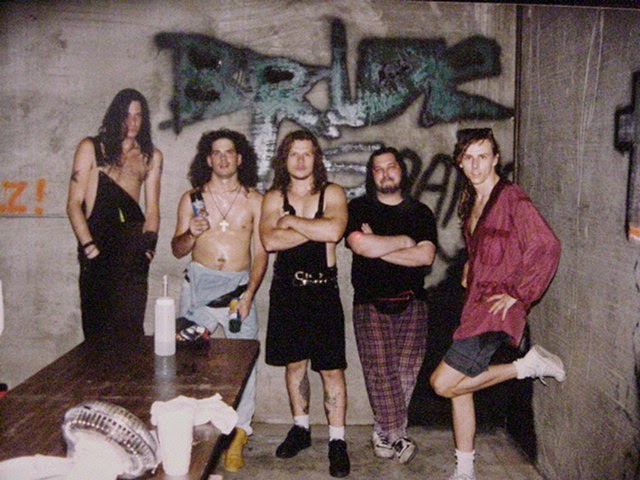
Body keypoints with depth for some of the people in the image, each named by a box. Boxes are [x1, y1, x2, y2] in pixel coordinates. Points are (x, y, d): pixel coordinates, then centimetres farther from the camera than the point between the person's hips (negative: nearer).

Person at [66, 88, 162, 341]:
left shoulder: (152, 156, 17)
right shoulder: (91, 148, 8)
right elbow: (74, 204, 3)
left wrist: (149, 240, 0)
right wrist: (88, 245, -8)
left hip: (133, 249, 2)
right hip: (98, 246, -1)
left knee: (130, 326, -5)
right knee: (97, 328, -2)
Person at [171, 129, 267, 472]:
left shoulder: (254, 200, 7)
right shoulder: (191, 199, 9)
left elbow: (260, 253, 4)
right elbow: (178, 250, 11)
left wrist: (249, 294, -8)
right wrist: (191, 234, -11)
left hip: (239, 286, 0)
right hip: (199, 285, 1)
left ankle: (237, 439, 7)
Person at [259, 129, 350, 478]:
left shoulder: (332, 194, 1)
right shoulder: (274, 198, 6)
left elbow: (334, 231, -20)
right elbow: (270, 241, -12)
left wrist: (291, 221, -10)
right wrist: (316, 229, -13)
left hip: (322, 290, -3)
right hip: (286, 289, 3)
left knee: (331, 368, -3)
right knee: (293, 363, 13)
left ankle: (337, 439, 9)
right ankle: (300, 428, 30)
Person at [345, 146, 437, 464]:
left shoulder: (420, 212, 12)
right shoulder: (358, 208, 7)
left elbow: (426, 256, -5)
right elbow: (359, 244, -14)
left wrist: (378, 247, -8)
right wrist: (404, 241, -4)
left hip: (411, 302, 2)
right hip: (371, 303, -2)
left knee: (407, 369, -1)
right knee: (380, 369, -8)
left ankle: (383, 432, 14)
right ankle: (397, 437, 5)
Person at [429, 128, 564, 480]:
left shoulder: (511, 197, -11)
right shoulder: (470, 200, 13)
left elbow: (547, 246, -18)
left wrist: (519, 293, -15)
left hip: (496, 308, -8)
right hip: (474, 305, 8)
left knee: (444, 382, -11)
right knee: (458, 386, 10)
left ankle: (529, 365, 0)